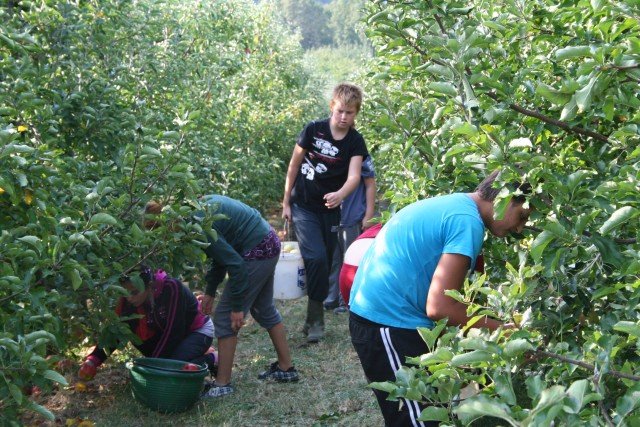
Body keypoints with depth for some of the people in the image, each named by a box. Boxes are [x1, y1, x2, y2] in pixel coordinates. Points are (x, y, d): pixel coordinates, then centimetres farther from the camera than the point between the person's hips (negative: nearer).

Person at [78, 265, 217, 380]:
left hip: (199, 330, -7)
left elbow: (173, 331, -31)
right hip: (169, 337, 7)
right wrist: (93, 360, -26)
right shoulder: (128, 301, -15)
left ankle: (211, 359, -1)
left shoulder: (171, 288, -32)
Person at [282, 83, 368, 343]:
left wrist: (340, 195, -42)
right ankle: (315, 319, -7)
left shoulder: (355, 142, -6)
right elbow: (294, 166, -1)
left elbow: (354, 176, -20)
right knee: (317, 259, -18)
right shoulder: (314, 130, -9)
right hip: (304, 207, -2)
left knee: (325, 264, 8)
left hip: (330, 210, 3)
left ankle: (313, 318, 24)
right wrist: (286, 202, 0)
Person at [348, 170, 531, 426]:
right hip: (390, 322, -10)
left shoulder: (452, 204, 15)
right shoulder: (468, 221, -17)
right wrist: (501, 330, -11)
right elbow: (439, 307, -22)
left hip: (375, 314, 10)